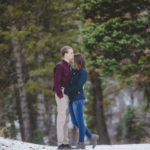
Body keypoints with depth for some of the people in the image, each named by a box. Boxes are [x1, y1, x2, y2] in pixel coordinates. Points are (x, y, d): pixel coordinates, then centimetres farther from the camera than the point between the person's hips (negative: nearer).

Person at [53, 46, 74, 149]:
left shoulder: (69, 67, 16)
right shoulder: (60, 66, -11)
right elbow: (56, 82, -15)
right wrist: (60, 95, -19)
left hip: (68, 95, 9)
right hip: (62, 95, -9)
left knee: (66, 119, 10)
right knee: (62, 118, -7)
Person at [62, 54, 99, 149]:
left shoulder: (83, 72, -7)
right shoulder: (74, 71, 16)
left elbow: (78, 86, -15)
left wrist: (66, 91, -12)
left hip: (78, 99, -8)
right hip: (72, 99, 8)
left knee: (80, 121, -4)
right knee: (75, 122, 7)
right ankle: (92, 137, 14)